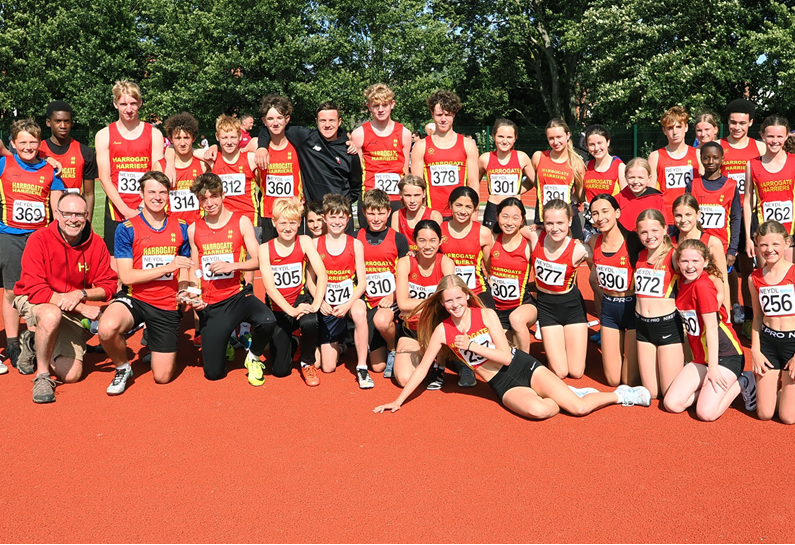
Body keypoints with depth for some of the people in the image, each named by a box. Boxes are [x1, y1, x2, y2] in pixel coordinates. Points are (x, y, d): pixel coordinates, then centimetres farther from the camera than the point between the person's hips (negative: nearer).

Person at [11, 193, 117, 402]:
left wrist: (81, 294, -27)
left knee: (71, 375, -5)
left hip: (71, 313, 3)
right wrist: (81, 308, -28)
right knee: (52, 314, -41)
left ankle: (34, 346, 27)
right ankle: (42, 376, -17)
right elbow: (35, 290, -23)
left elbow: (109, 286, -5)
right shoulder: (39, 240, -18)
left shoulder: (97, 245, -9)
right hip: (33, 302, -3)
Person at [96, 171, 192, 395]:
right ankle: (123, 368, -3)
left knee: (163, 377, 1)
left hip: (168, 306, 2)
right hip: (135, 299, -2)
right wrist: (167, 267, -20)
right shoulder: (127, 229, -6)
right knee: (107, 328, -37)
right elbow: (126, 276, -12)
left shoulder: (181, 228, 4)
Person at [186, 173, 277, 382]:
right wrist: (193, 295, -3)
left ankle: (253, 357, -3)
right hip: (210, 304, 2)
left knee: (267, 320, -37)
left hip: (238, 295, -2)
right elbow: (194, 267, 13)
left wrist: (231, 265, -21)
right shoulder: (194, 229, 7)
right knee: (213, 373, 0)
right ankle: (223, 342, 37)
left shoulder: (241, 222, -1)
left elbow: (258, 260, -6)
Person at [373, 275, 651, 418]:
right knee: (537, 410, -34)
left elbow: (506, 356, -11)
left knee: (580, 408, -14)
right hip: (503, 385, 1)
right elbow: (422, 368, 0)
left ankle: (620, 394, 17)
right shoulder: (442, 331, -5)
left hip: (524, 366, -1)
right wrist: (398, 401, -1)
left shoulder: (486, 314, -10)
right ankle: (561, 397, 2)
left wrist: (471, 345, -19)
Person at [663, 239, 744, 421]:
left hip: (725, 355, -7)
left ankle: (740, 384, 7)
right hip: (701, 357, 7)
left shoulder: (703, 286, -19)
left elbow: (712, 327, -20)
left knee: (706, 412, -17)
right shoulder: (682, 282, 4)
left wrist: (713, 368, -20)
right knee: (672, 404, -5)